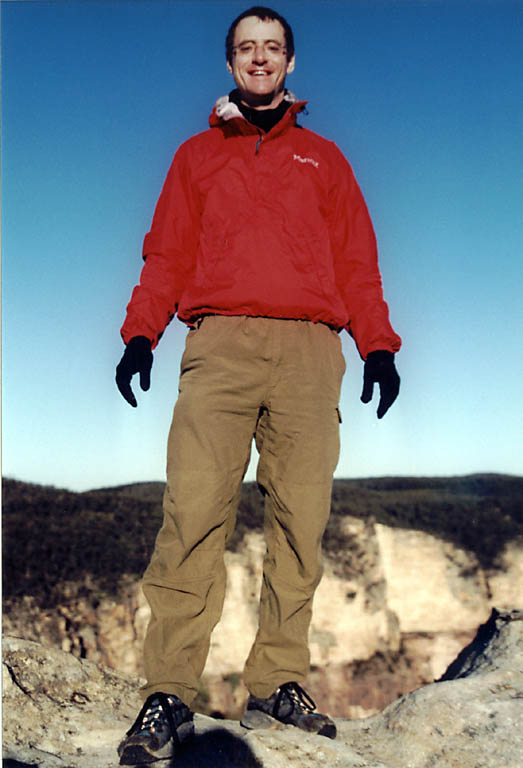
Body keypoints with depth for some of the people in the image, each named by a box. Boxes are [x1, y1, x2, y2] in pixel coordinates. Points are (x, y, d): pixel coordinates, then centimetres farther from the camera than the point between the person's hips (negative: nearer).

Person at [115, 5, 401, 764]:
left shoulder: (323, 158, 24)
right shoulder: (197, 155, 24)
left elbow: (357, 260, 16)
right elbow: (168, 252, 15)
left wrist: (378, 345, 3)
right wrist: (141, 332, -1)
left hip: (309, 347, 1)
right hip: (219, 342, -1)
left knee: (300, 520, -5)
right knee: (193, 514, -13)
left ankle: (279, 682, 4)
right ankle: (169, 695, -10)